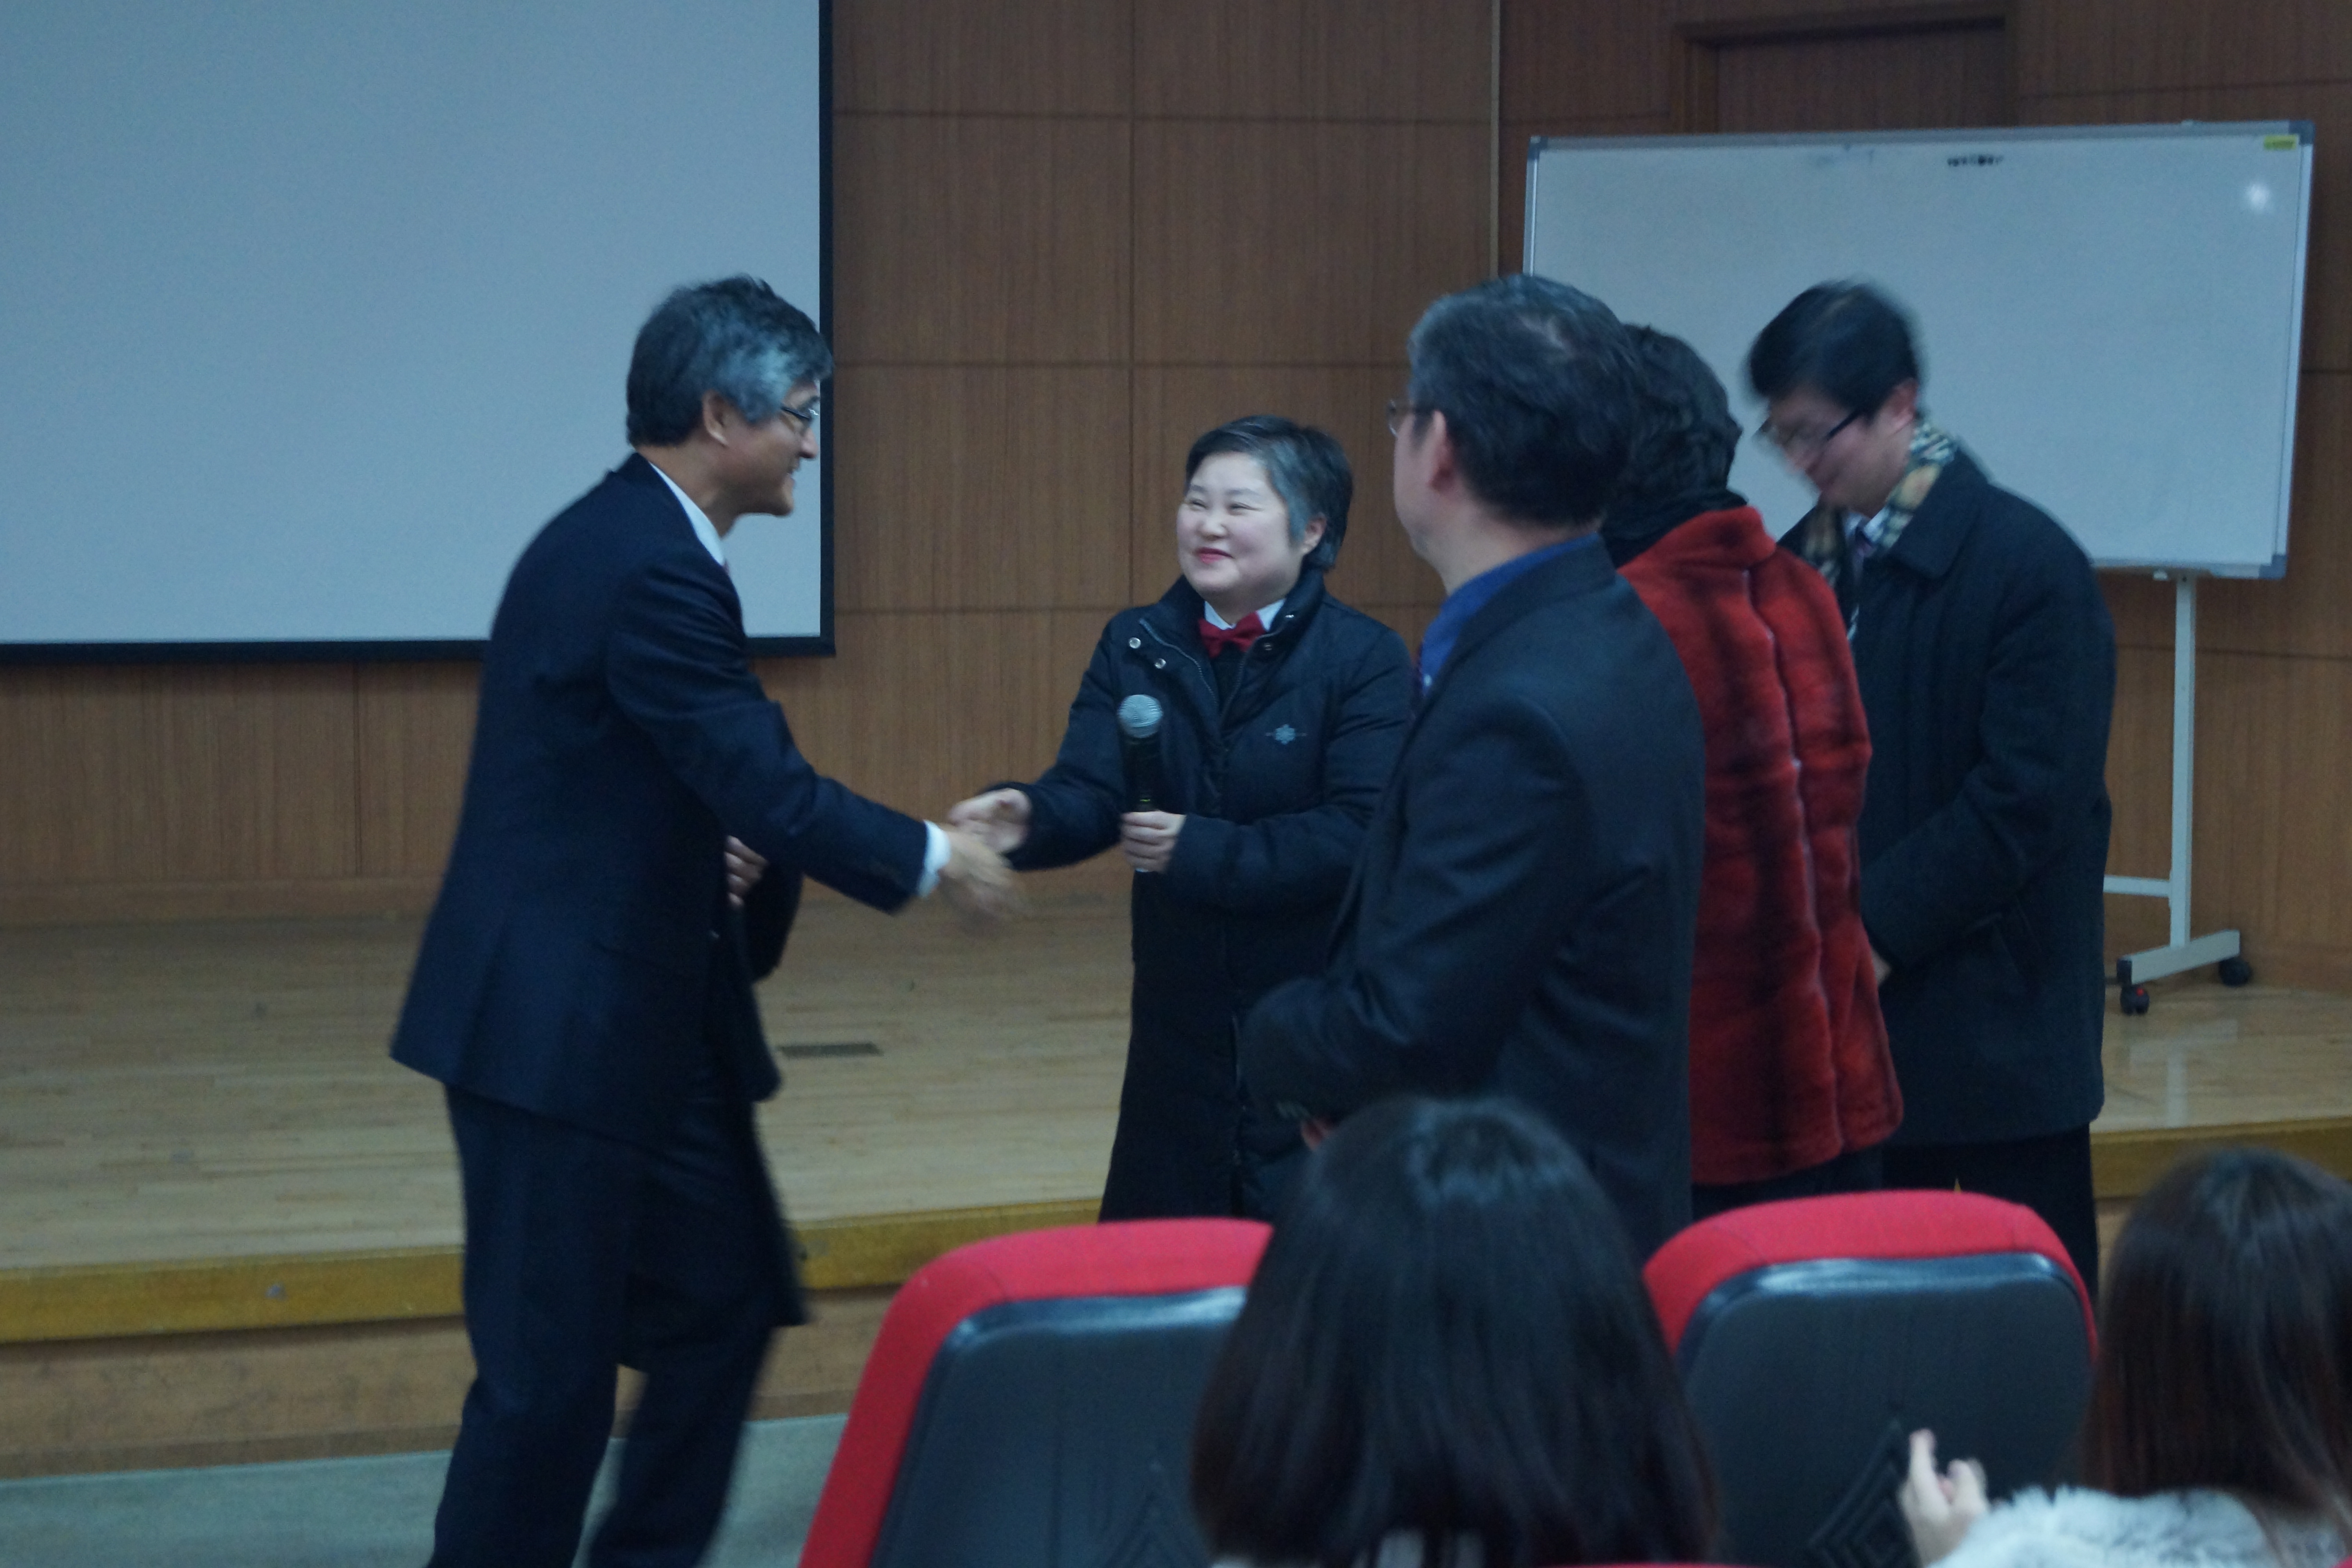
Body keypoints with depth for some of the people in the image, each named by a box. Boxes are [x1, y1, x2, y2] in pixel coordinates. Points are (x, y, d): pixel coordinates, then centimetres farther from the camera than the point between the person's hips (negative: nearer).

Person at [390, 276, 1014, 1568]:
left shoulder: (627, 542, 11)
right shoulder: (650, 572, -20)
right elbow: (767, 790, -22)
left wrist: (717, 853, 0)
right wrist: (930, 860, -10)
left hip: (630, 1015, 10)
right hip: (564, 1024, -10)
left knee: (722, 1303, 15)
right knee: (552, 1363, -3)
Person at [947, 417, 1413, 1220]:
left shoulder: (1364, 659, -8)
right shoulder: (1134, 647, 6)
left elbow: (1358, 834, -17)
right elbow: (1089, 794, -6)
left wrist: (1201, 850, -22)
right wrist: (1027, 816, -28)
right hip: (1181, 1027, 4)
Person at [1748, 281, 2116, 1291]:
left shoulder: (2029, 565, -10)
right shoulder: (1803, 563, 10)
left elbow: (2027, 800, -16)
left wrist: (1880, 930, -17)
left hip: (1997, 1031, -6)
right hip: (1846, 1023, 6)